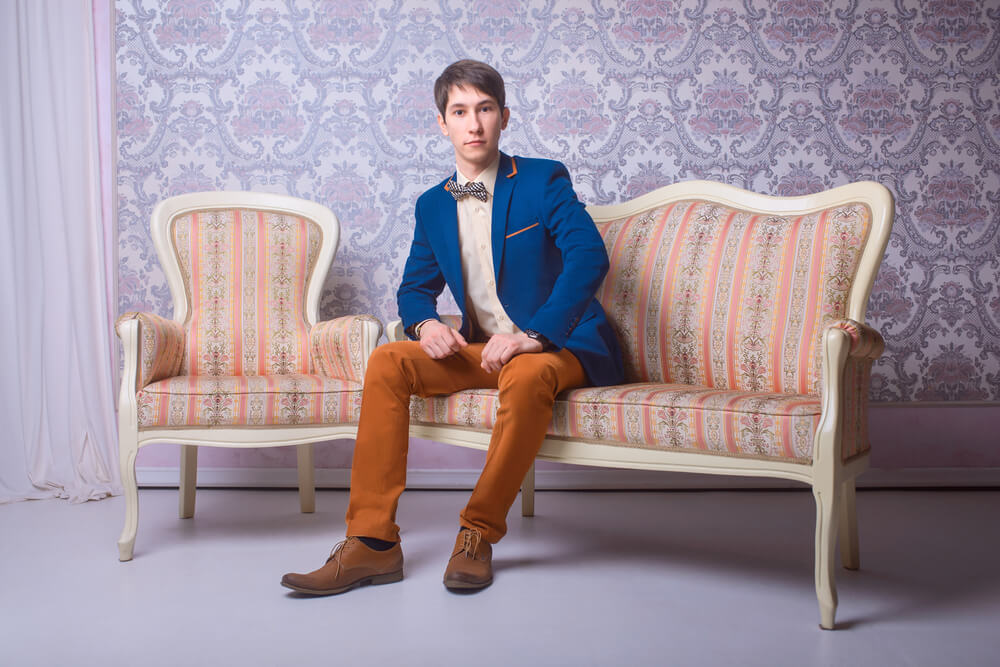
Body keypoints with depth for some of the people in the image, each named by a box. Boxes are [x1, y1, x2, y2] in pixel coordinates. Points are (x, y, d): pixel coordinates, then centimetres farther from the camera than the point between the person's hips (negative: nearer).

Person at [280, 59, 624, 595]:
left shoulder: (543, 180, -5)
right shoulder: (433, 205, 11)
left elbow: (589, 256, -20)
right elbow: (414, 288, 17)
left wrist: (532, 335, -31)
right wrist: (425, 324, -9)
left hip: (558, 346, -5)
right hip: (480, 349, 5)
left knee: (526, 376, -39)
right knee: (388, 361, -18)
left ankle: (479, 535, -20)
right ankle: (372, 541, -18)